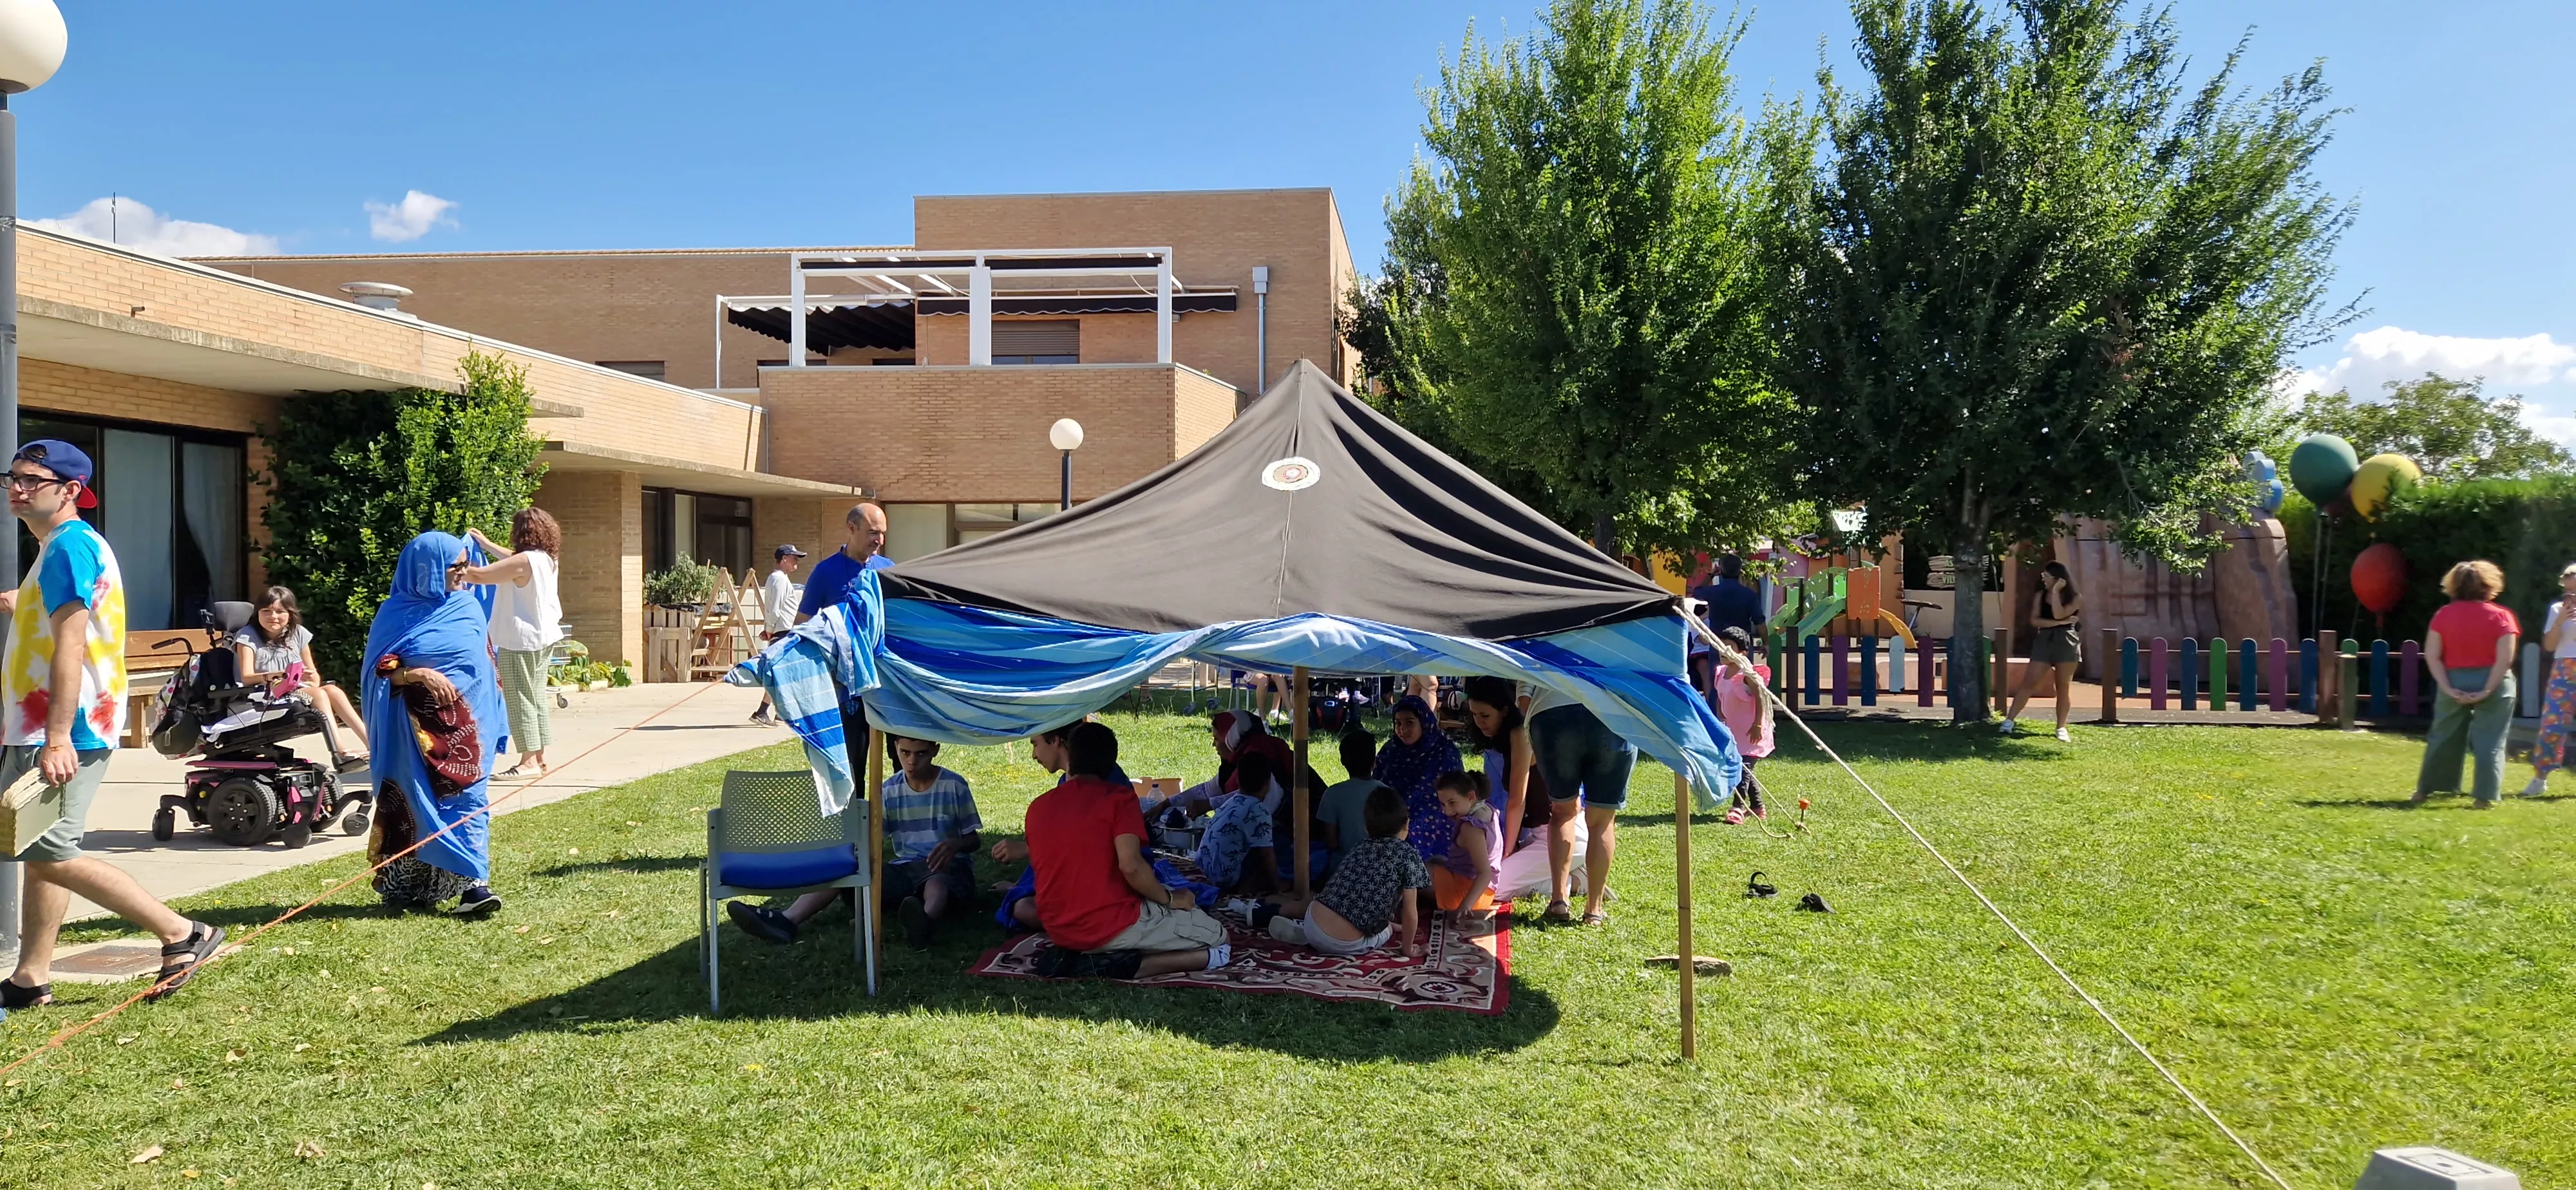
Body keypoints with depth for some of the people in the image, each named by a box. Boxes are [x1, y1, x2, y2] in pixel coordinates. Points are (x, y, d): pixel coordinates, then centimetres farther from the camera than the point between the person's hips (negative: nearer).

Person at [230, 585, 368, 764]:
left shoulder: (298, 633, 9)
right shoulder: (247, 636, -3)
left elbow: (315, 675, 11)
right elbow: (246, 678, -17)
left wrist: (311, 678, -15)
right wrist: (274, 676, -36)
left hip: (298, 692, 5)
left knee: (333, 690, -25)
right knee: (319, 695, -30)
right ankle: (340, 752, -40)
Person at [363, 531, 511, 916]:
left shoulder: (468, 607, 9)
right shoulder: (397, 613, 0)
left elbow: (486, 664, 15)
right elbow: (381, 671, -2)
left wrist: (495, 721, 12)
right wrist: (418, 674, -21)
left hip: (468, 725, 2)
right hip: (419, 728, -2)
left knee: (469, 799, -5)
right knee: (423, 804, 1)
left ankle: (472, 884, -8)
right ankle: (411, 885, 13)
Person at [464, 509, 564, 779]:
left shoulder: (525, 561, -20)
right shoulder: (546, 559, 8)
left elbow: (479, 575, -21)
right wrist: (486, 543, 33)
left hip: (520, 640, -9)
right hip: (541, 636, 9)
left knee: (519, 699, -3)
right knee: (536, 696, 14)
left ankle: (529, 761, -3)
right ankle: (539, 758, 17)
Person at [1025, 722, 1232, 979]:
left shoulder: (1038, 806, 6)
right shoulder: (1119, 797, -9)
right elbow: (1130, 865, -22)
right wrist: (1170, 898, -5)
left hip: (1057, 931, 6)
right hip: (1111, 927, -6)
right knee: (1215, 933, 9)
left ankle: (1077, 957, 2)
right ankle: (1113, 964, -12)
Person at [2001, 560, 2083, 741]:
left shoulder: (2075, 598, 0)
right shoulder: (2040, 596, 8)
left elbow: (2059, 615, -16)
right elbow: (2035, 620, -2)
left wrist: (2056, 592, -13)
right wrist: (2059, 623, -12)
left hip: (2067, 642, -2)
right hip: (2044, 641, 2)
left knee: (2064, 687, 2)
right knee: (2029, 682, -5)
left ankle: (2061, 728, 10)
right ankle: (2009, 721, -8)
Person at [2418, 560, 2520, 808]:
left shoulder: (2444, 614, 0)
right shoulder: (2501, 616, -6)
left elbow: (2431, 655, -5)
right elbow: (2505, 659, -14)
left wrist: (2448, 689, -7)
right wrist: (2487, 691, -13)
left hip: (2455, 684, 2)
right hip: (2493, 685, -2)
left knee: (2443, 738, 13)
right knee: (2490, 742, 4)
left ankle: (2423, 791, 18)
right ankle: (2484, 797, 2)